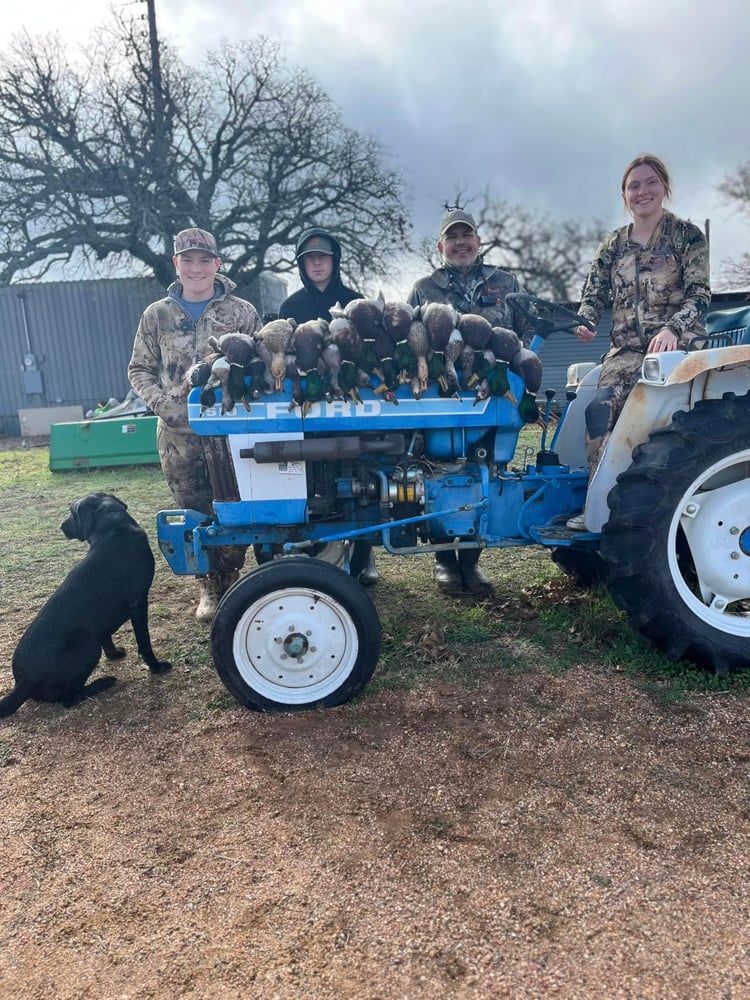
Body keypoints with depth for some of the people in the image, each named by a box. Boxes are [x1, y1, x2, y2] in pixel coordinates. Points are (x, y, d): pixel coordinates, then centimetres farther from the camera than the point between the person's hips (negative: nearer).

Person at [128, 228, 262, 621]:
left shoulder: (242, 312, 2)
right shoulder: (157, 315, 7)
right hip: (178, 434, 2)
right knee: (194, 512, 8)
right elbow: (140, 369, 12)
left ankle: (230, 584, 19)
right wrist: (163, 405, -4)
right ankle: (210, 587, 24)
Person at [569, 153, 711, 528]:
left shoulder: (687, 235, 3)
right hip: (627, 349, 3)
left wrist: (671, 329, -24)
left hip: (678, 344, -3)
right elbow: (594, 293, 13)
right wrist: (585, 322, -10)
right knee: (599, 407, -23)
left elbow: (699, 294, -5)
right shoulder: (612, 244, 14)